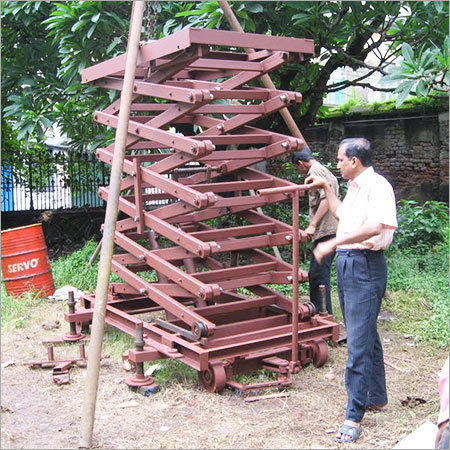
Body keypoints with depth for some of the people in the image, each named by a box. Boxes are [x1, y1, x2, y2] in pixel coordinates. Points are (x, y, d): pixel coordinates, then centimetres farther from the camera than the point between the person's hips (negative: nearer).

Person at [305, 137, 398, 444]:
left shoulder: (377, 185, -14)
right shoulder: (354, 187, 16)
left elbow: (376, 225, -30)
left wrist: (334, 243, -30)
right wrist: (326, 188, 31)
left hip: (365, 265, -10)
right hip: (347, 263, 10)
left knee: (359, 342, -8)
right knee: (366, 335, 19)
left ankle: (355, 416, -3)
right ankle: (377, 397, 33)